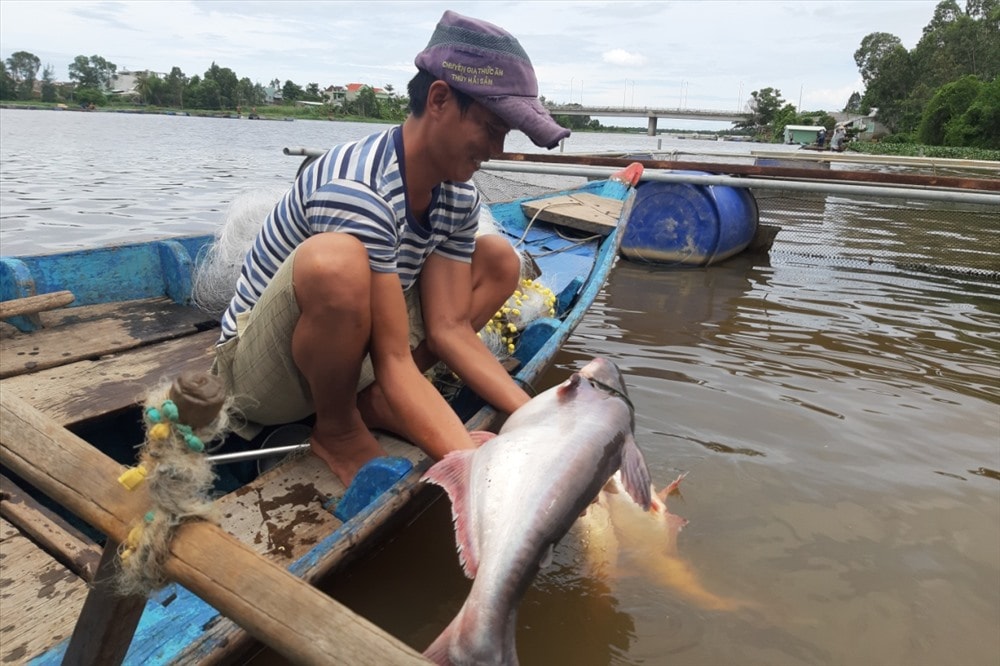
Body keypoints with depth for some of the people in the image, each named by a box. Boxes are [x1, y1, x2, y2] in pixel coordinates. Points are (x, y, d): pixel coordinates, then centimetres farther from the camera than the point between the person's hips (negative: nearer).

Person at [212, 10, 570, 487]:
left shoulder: (459, 197, -6)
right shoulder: (357, 190, -30)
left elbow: (449, 328, -11)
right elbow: (393, 362, -32)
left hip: (348, 349, 7)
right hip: (260, 366, -7)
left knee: (499, 260, 0)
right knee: (336, 261, -40)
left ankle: (372, 402, -4)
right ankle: (338, 430, -11)